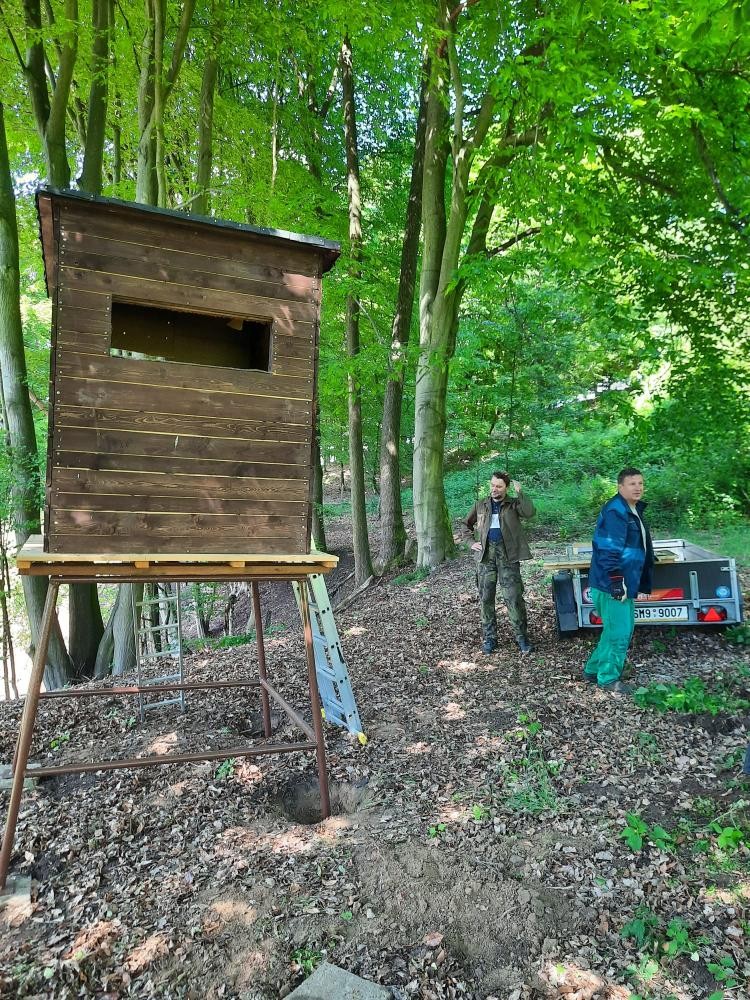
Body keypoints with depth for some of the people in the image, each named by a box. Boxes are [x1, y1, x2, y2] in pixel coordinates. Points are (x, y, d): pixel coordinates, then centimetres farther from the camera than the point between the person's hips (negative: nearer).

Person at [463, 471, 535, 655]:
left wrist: (520, 492, -14)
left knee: (513, 597, -5)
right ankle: (489, 637, 18)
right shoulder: (480, 505, 13)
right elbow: (466, 525, 22)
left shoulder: (513, 504, 5)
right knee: (485, 597, 6)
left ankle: (521, 636, 8)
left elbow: (529, 512, -16)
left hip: (508, 555, -3)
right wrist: (471, 543, 9)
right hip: (486, 555, 3)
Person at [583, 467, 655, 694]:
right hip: (613, 584, -10)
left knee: (621, 629, 17)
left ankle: (593, 669, 28)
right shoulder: (615, 511, -17)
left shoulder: (634, 510, 15)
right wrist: (616, 582, -25)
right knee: (619, 631, -3)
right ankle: (608, 679, 12)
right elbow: (609, 550, -24)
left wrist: (638, 583, 26)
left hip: (625, 583, 10)